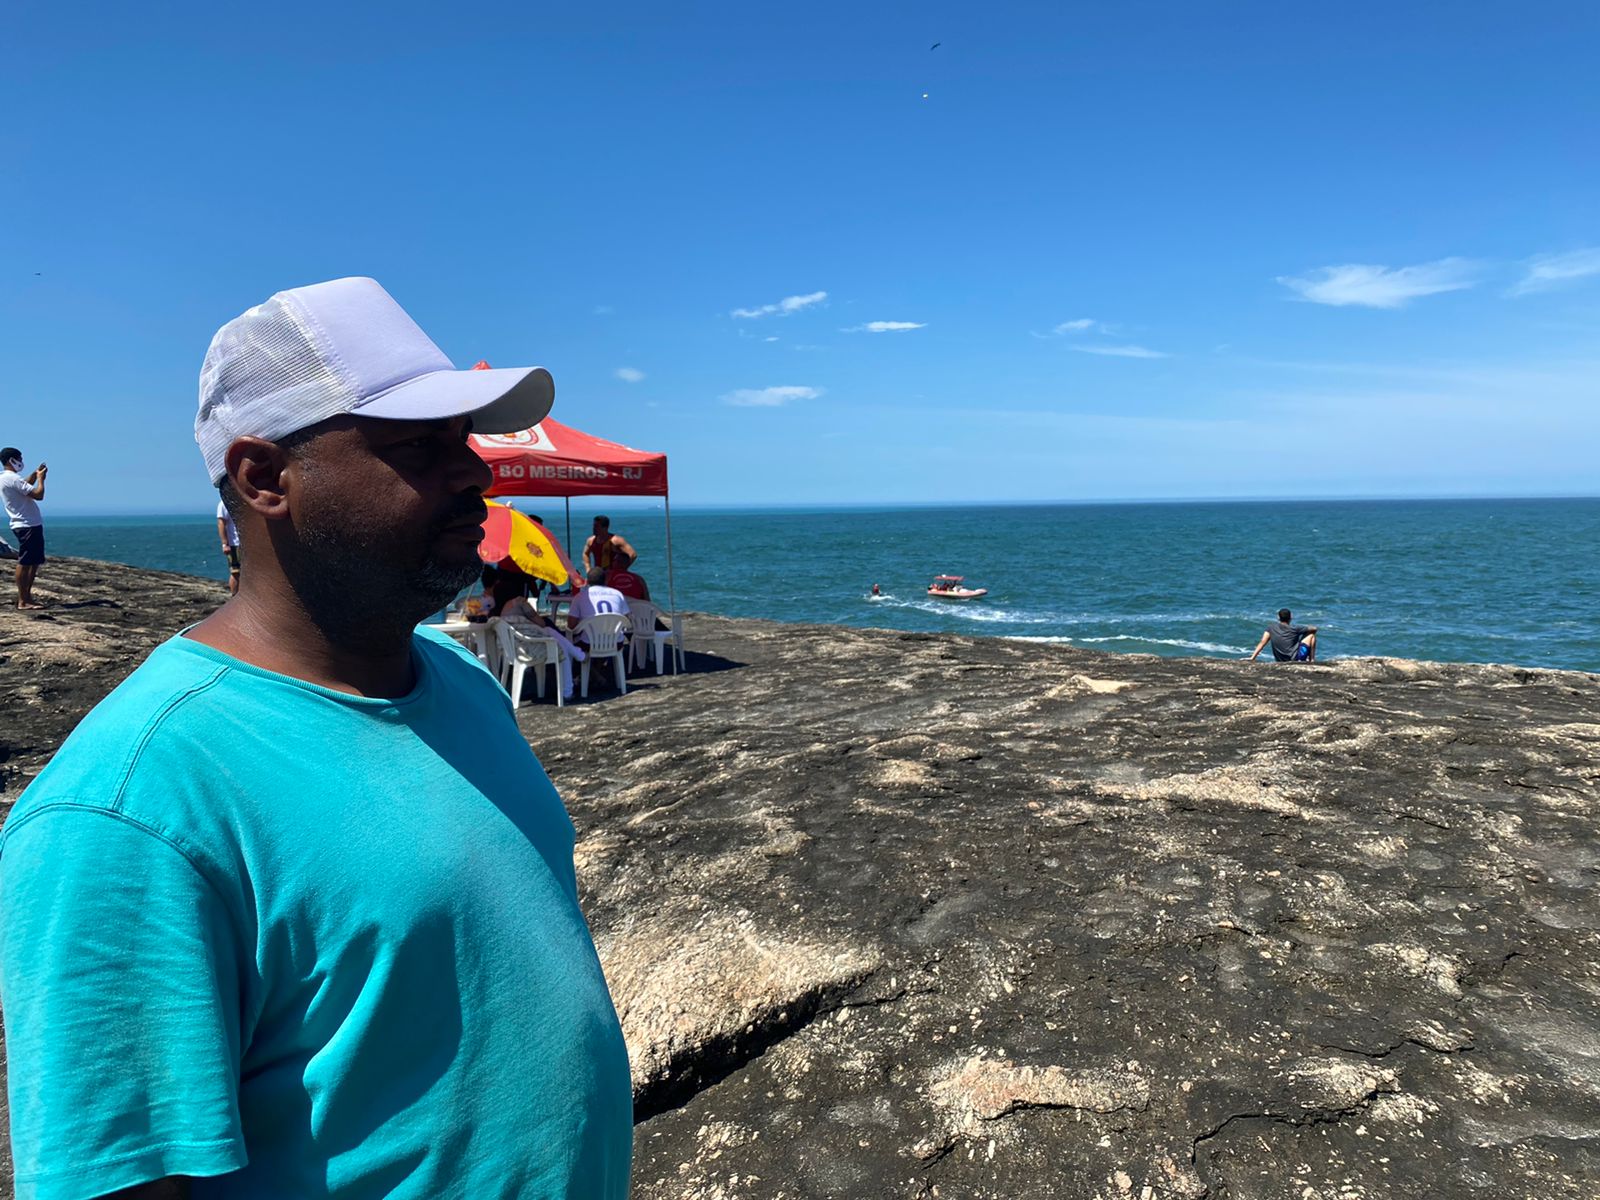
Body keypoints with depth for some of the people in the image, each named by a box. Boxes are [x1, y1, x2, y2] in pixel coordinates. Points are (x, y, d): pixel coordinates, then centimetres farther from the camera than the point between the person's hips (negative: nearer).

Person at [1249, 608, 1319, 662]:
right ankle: (1312, 660, 15)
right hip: (1295, 658, -5)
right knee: (1311, 635, 12)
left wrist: (1252, 658, -12)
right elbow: (1314, 628, 0)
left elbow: (1262, 642, -11)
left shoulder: (1271, 627, -4)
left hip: (1280, 661, 5)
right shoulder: (1294, 629, -11)